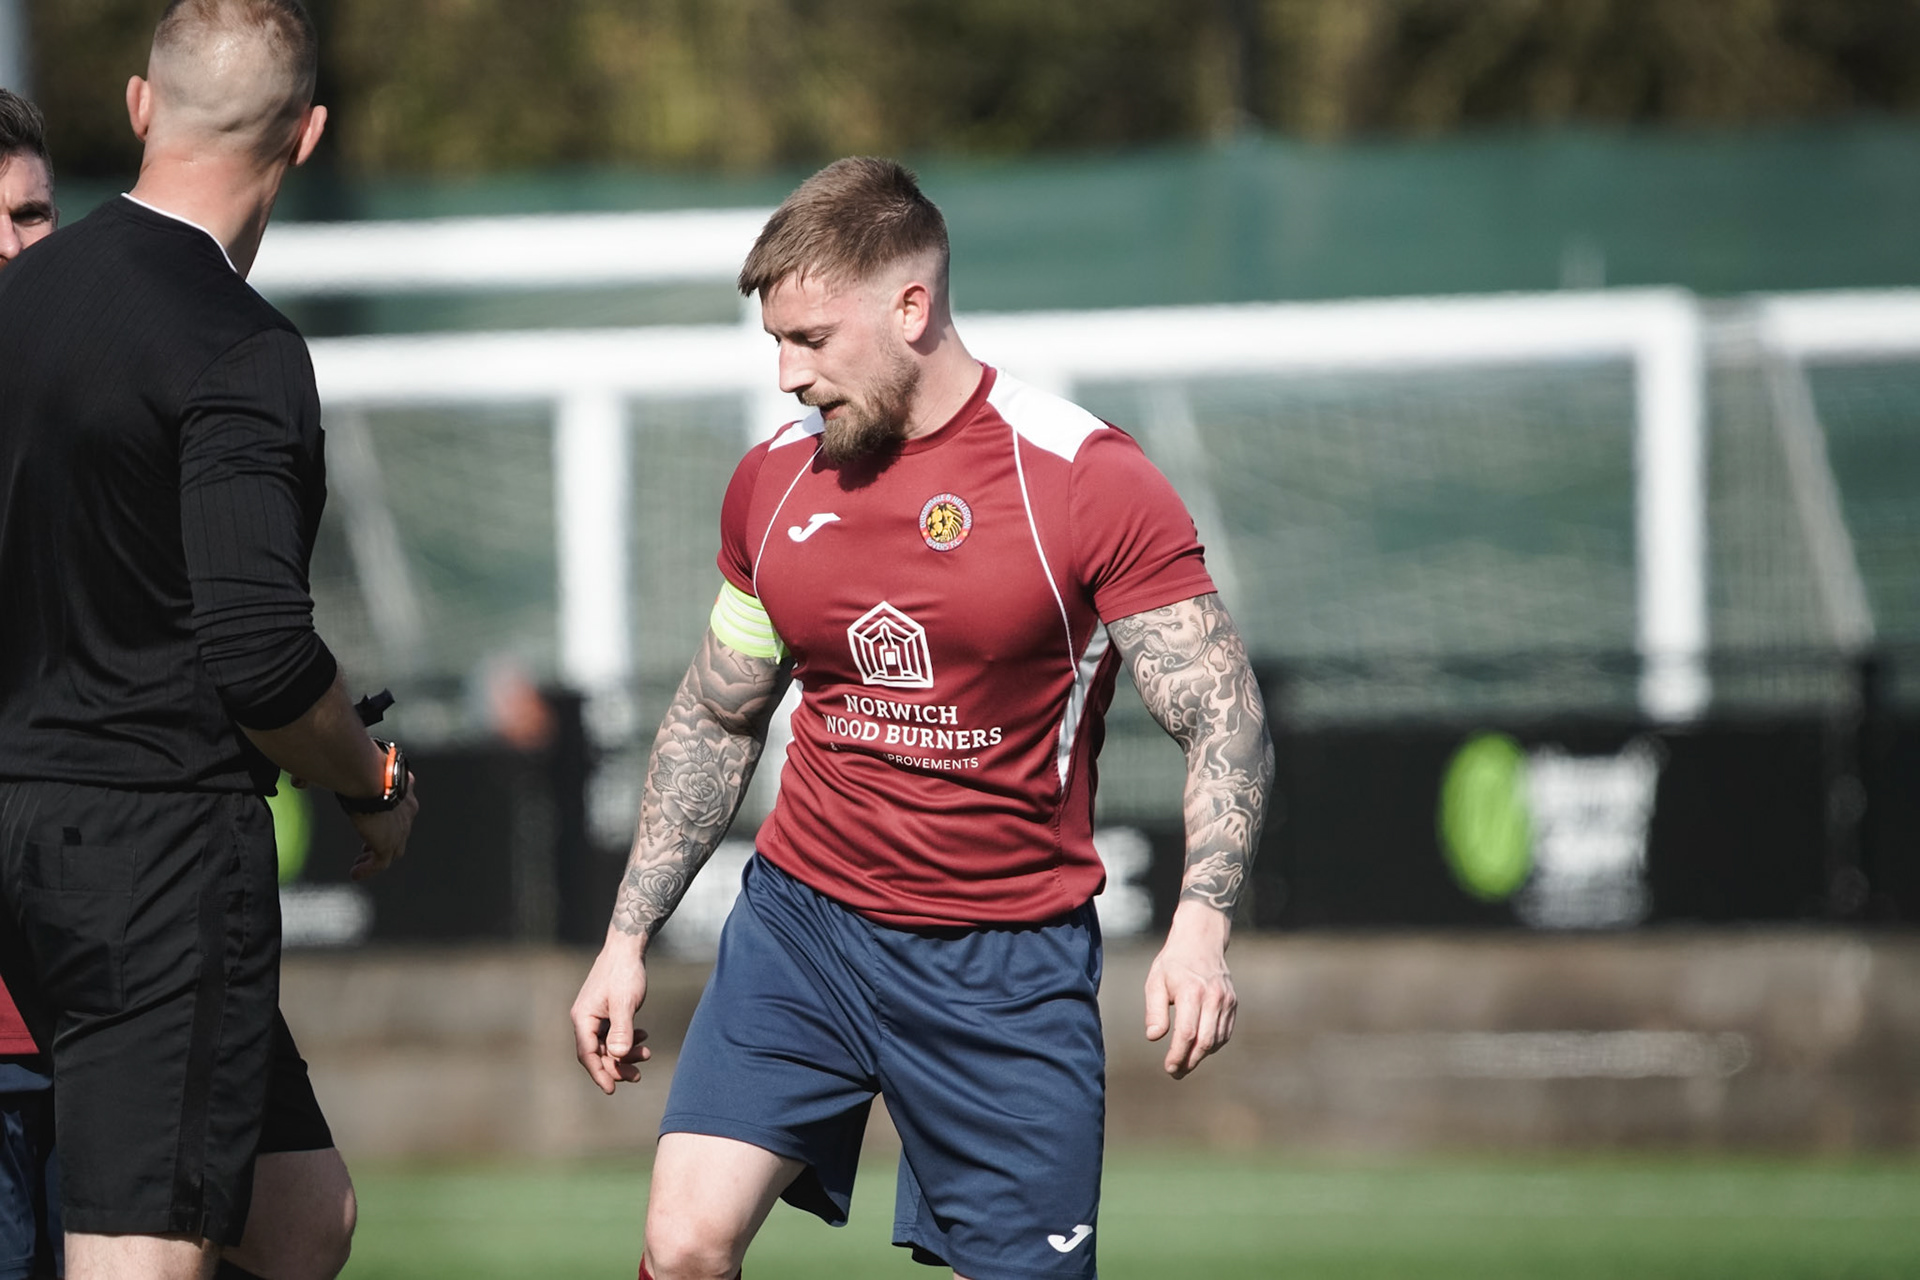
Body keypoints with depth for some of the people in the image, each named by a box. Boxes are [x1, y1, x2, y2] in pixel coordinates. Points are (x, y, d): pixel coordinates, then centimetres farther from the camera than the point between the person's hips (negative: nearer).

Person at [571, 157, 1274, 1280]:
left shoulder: (1085, 477, -10)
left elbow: (1226, 721, -11)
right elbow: (715, 722, 18)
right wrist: (629, 938, 14)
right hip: (800, 923, 3)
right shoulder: (773, 484, 5)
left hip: (1007, 965, -3)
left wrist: (1201, 926, -26)